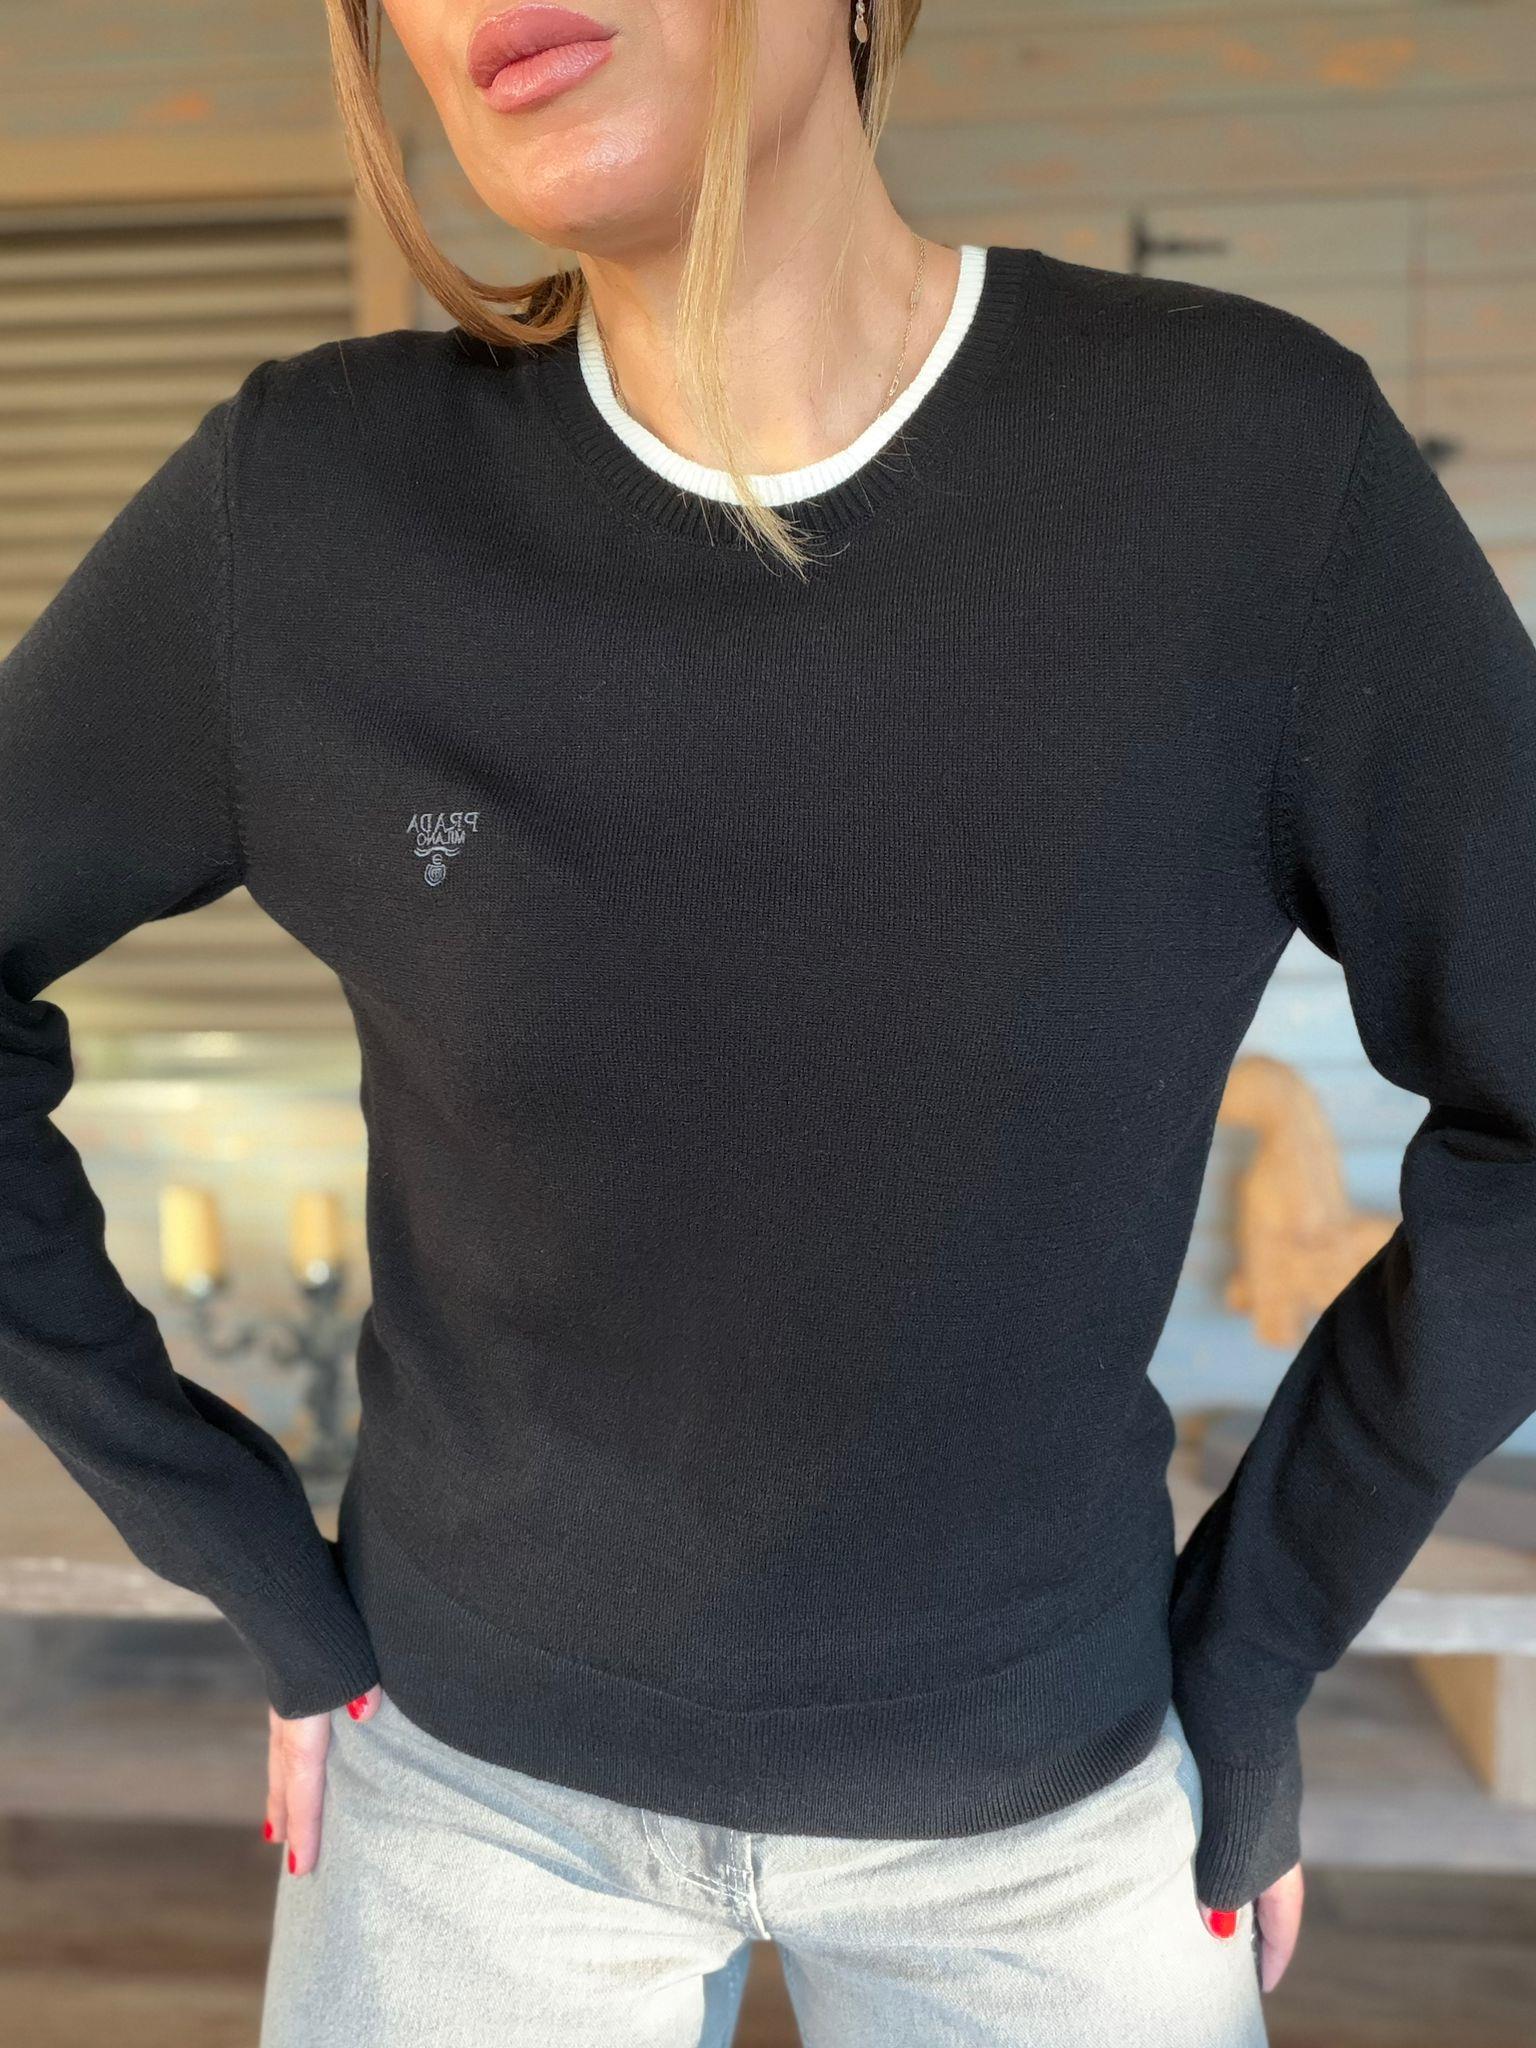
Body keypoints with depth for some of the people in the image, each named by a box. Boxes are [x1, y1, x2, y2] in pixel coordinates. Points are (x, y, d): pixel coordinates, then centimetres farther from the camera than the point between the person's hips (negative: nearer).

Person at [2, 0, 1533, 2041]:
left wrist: (1248, 1663, -6)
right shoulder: (311, 507, -18)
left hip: (1039, 1793, 1)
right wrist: (258, 1576, -5)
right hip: (487, 1762, 1)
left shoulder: (1256, 456, -19)